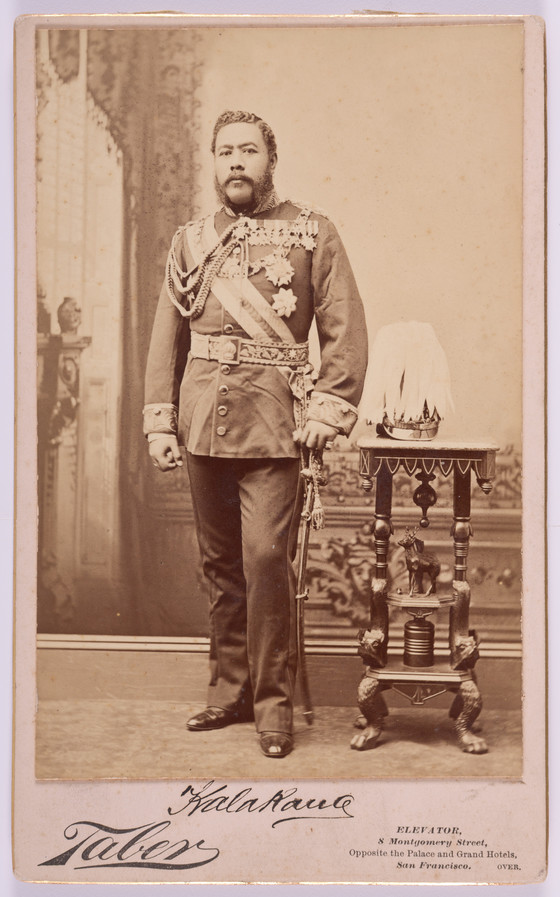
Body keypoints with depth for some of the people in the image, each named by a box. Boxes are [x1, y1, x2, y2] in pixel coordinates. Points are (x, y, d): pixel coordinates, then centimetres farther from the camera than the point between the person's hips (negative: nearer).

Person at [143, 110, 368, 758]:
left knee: (266, 559, -10)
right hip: (203, 427, 4)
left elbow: (346, 331, 0)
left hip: (272, 428, -4)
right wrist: (159, 423, 6)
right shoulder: (189, 242, 14)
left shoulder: (312, 234, 4)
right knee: (220, 565, 10)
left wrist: (327, 413, -9)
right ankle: (230, 691, 22)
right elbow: (167, 338, 13)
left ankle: (274, 703, 4)